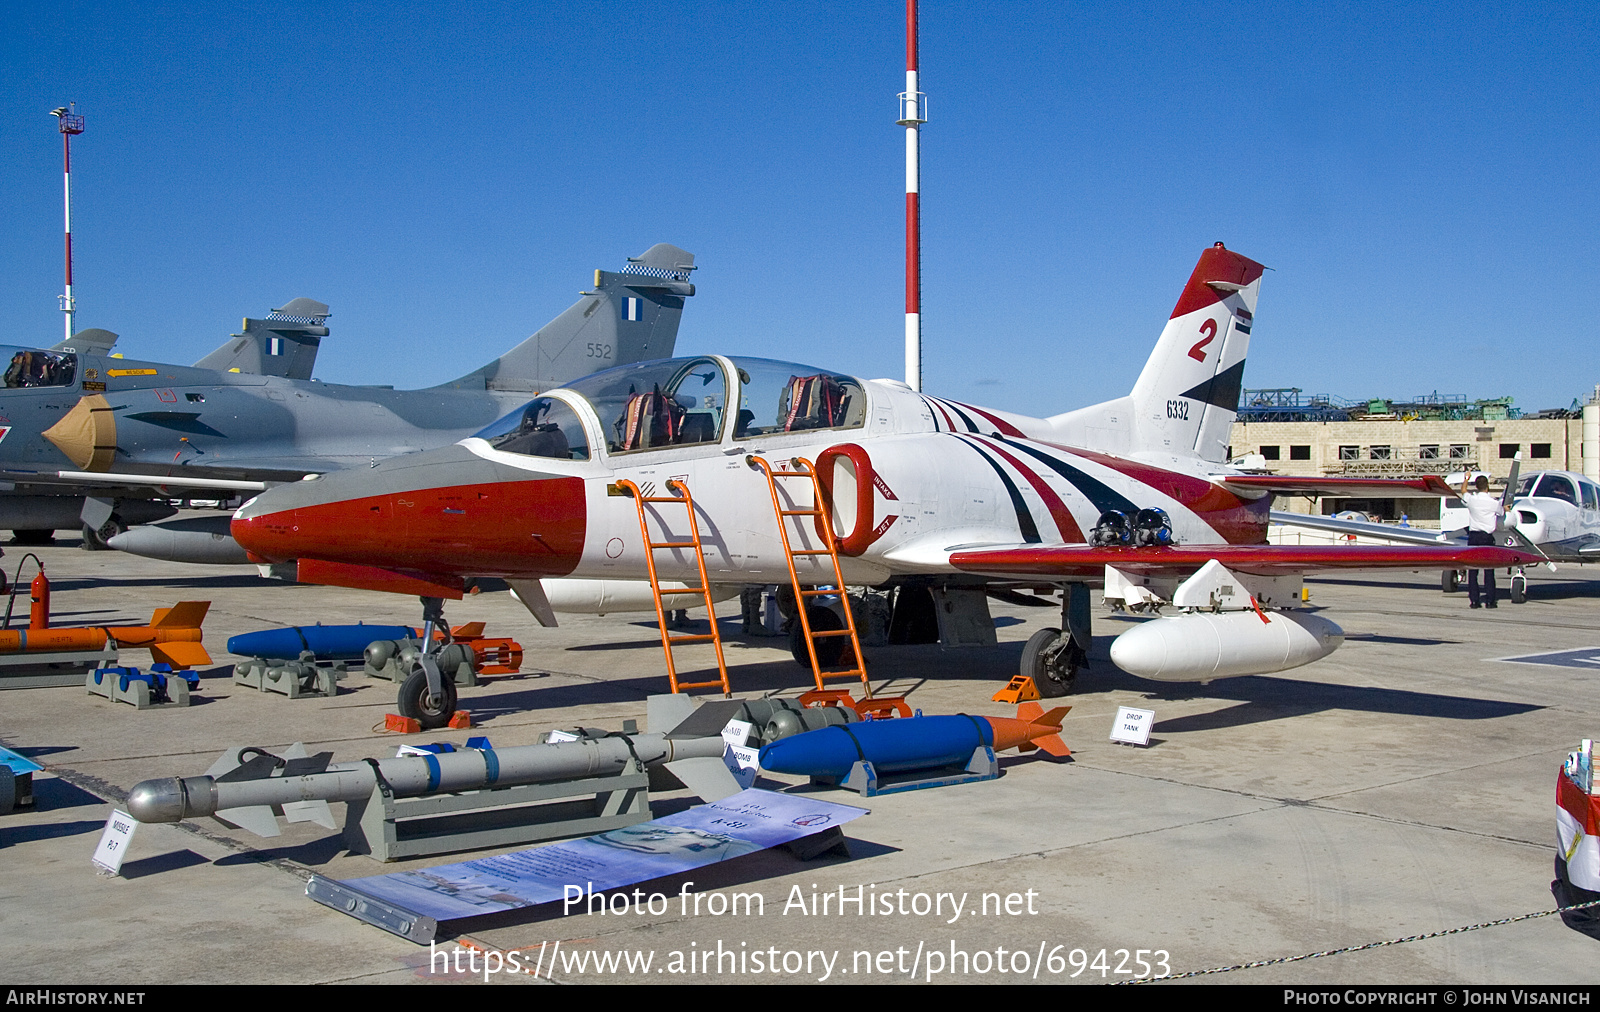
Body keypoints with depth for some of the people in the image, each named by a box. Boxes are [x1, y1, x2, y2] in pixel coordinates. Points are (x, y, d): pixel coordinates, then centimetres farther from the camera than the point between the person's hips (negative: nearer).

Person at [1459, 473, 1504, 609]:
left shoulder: (1471, 499, -4)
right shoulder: (1494, 502, -8)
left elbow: (1463, 492, 21)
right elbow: (1501, 513, 15)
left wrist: (1465, 479, 39)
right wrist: (1505, 508, 40)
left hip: (1473, 536, 2)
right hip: (1487, 537, -2)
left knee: (1472, 569, 4)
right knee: (1489, 570, 3)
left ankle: (1474, 600, 3)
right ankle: (1489, 600, 3)